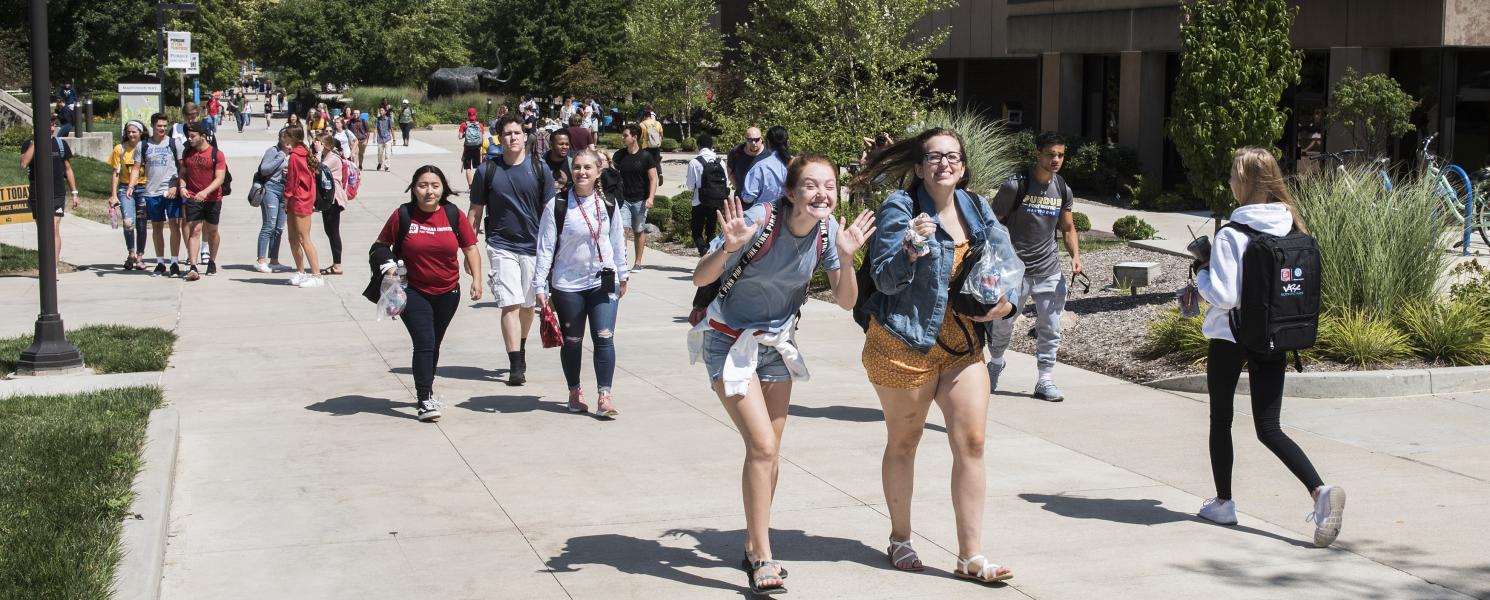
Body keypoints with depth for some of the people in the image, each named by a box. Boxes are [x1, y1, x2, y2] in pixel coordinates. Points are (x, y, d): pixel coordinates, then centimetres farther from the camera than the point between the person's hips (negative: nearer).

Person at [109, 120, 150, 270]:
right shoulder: (120, 149, 3)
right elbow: (116, 173, 5)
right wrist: (114, 195, -1)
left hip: (144, 189, 1)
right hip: (125, 189, -1)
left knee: (141, 225, 5)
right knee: (128, 222, -19)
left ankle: (139, 258, 15)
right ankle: (131, 253, -5)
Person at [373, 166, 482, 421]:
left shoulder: (454, 215, -5)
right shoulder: (402, 215, -8)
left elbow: (470, 248, 3)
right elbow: (382, 244, 6)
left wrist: (476, 279, -8)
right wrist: (388, 265, -11)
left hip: (447, 293, 3)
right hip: (413, 292, -3)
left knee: (433, 345, 17)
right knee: (424, 343, -14)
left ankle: (424, 388, 37)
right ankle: (425, 400, -8)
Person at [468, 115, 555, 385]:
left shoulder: (540, 169, 1)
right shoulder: (488, 170, 0)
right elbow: (475, 212, 6)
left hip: (533, 246, 2)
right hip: (501, 246, -2)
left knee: (528, 305, 14)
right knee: (510, 305, -12)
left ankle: (521, 348, 38)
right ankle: (516, 366, -12)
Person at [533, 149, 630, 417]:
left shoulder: (608, 204, 2)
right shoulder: (557, 205, -9)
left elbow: (617, 241, 14)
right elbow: (545, 247, -7)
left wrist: (622, 274, 19)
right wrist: (540, 286, -9)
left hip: (604, 282, 2)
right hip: (567, 284, -2)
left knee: (604, 338, -7)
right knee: (572, 341, 10)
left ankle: (604, 395, -2)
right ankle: (575, 392, 26)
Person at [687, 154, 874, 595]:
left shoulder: (828, 230, -11)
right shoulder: (760, 221, -26)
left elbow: (846, 302, -6)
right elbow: (700, 279, -20)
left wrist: (845, 257, -23)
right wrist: (729, 248, -39)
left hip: (777, 341, 5)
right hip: (729, 340, -5)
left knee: (769, 450, 10)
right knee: (762, 446, -13)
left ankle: (754, 547, 28)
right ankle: (763, 559, -2)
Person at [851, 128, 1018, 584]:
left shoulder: (976, 209, 6)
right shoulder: (900, 208, -11)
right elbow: (885, 279, -15)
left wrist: (1006, 302, -2)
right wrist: (912, 249, -33)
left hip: (963, 345, 5)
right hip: (905, 343, -5)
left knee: (971, 443, -2)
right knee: (904, 442, 11)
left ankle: (971, 556, 3)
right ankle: (900, 540, 29)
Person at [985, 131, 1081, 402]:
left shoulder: (1063, 189, 4)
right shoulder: (1015, 186, -11)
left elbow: (1068, 228, 15)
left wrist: (1075, 254, -2)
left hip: (1049, 270, 4)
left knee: (1051, 329, 0)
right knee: (1003, 324, 9)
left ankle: (1045, 380, 10)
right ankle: (996, 364, 37)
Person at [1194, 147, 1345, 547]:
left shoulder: (1232, 235, -17)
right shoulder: (1291, 229, 1)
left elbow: (1223, 295, -21)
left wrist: (1201, 275, -2)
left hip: (1230, 337, -5)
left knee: (1221, 419, 15)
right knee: (1269, 428, 6)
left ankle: (1223, 503, 24)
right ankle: (1320, 491, -15)